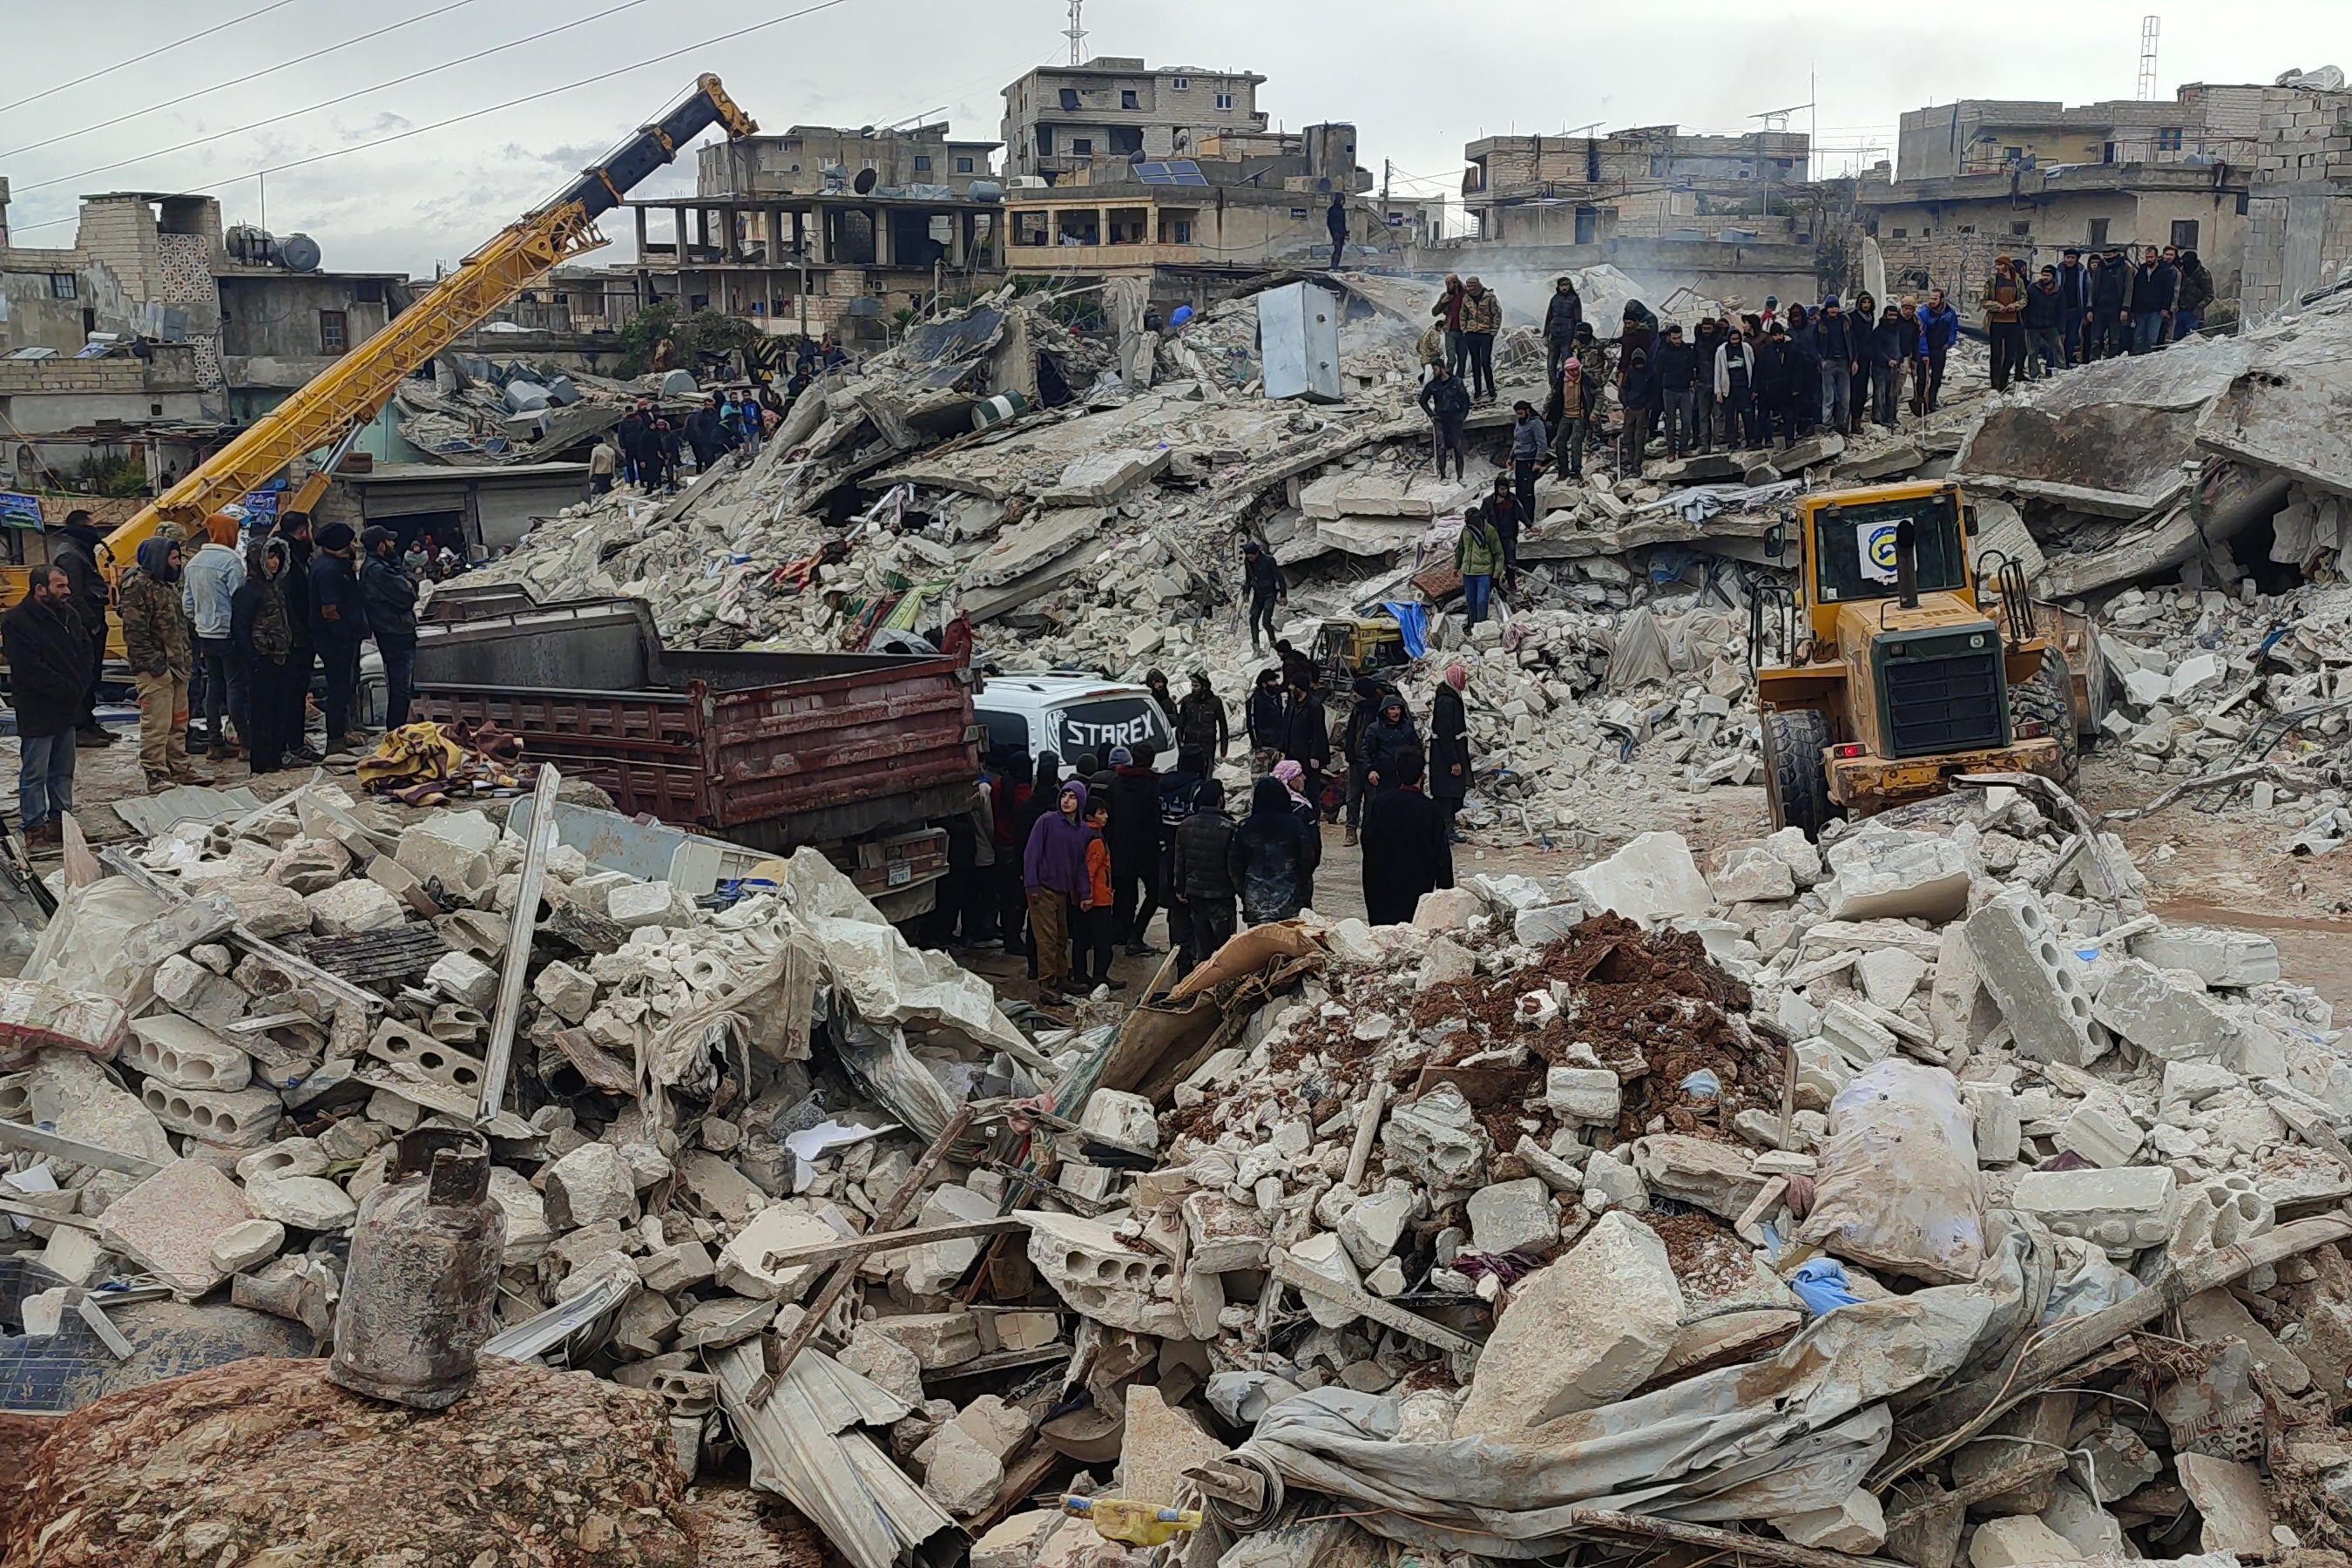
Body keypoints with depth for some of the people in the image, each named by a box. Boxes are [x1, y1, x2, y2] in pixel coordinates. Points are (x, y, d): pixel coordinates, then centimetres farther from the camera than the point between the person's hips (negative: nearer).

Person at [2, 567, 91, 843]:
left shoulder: (69, 614, 9)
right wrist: (68, 690, -17)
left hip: (67, 708, 7)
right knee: (34, 772, 1)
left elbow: (85, 652, 14)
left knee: (63, 771, 15)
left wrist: (79, 688, -1)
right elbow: (30, 669, -19)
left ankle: (60, 817, 25)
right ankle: (35, 826, 8)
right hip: (37, 712, -7)